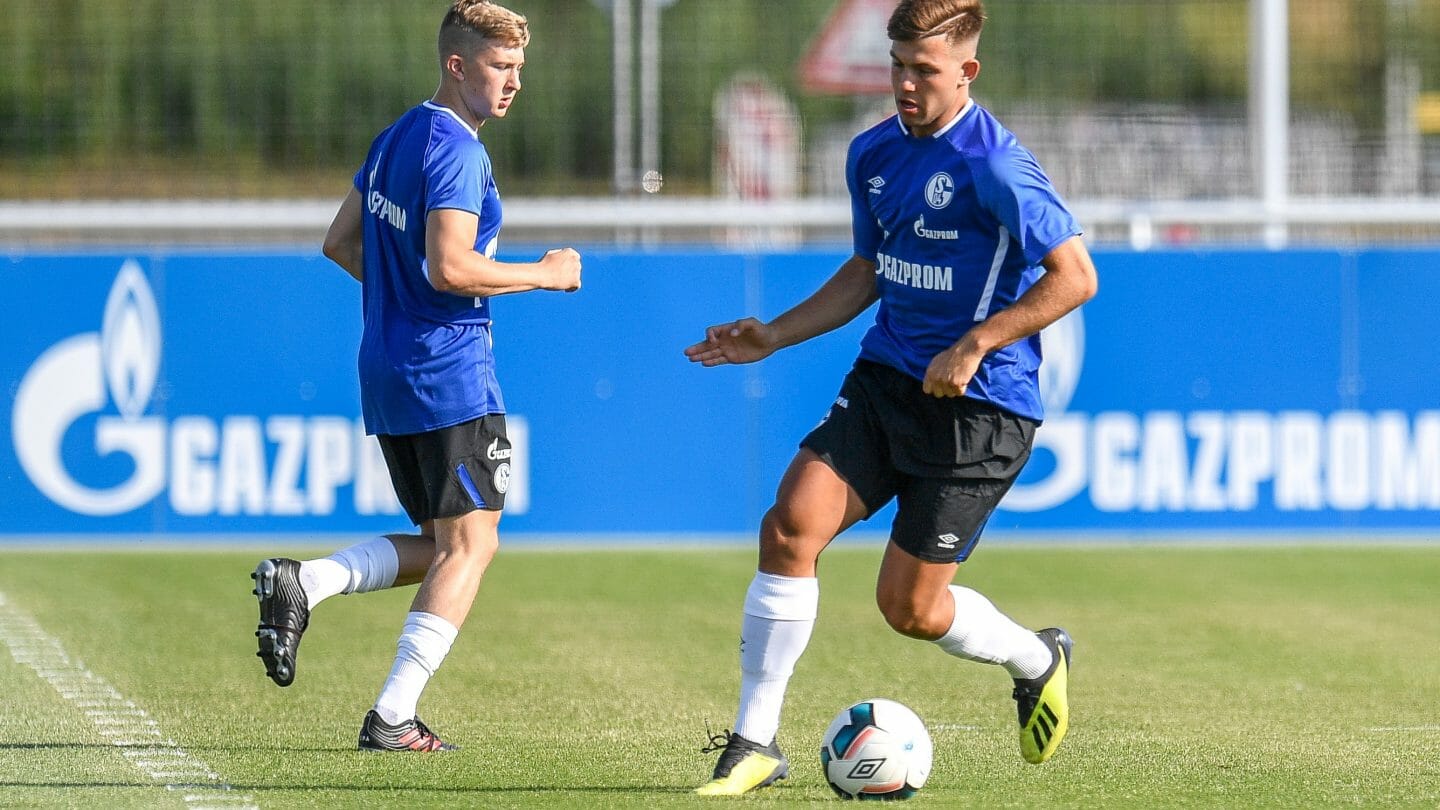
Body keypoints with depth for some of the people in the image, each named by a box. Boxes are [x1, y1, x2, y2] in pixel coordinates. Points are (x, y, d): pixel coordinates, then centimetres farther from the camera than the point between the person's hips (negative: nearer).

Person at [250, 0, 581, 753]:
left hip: (386, 373, 9)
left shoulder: (396, 139, 14)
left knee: (439, 545, 16)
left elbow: (340, 243, 20)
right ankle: (393, 717, -9)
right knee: (469, 545, -4)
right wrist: (545, 274, -12)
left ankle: (302, 581, -4)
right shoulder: (457, 151, -15)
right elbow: (449, 267, -24)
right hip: (449, 371, -9)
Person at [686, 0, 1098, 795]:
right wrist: (774, 335, 15)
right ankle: (754, 742, -7)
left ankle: (1036, 661, 29)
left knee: (909, 607, -3)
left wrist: (975, 345, -23)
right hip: (886, 376, 7)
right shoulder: (873, 153, 8)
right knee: (791, 524, -14)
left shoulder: (993, 167, -16)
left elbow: (1074, 276, -19)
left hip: (978, 403, -7)